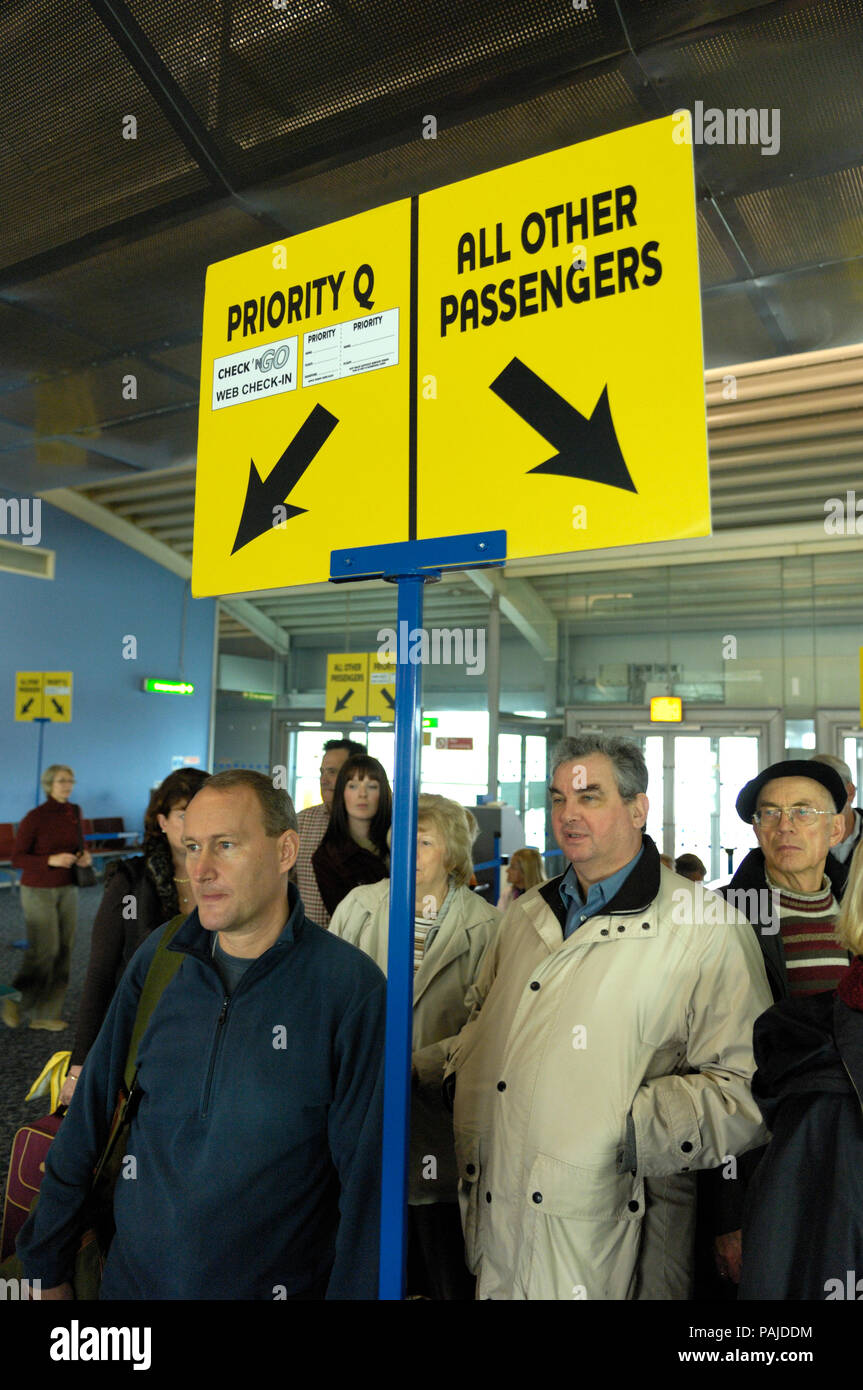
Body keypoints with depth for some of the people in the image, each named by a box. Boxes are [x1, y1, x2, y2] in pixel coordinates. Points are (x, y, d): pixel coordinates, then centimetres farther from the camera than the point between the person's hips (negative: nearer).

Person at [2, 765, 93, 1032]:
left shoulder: (74, 812, 4)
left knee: (64, 950, 4)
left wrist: (85, 855, -4)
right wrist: (51, 860, -24)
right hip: (39, 890, -6)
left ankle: (45, 1014, 15)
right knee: (45, 949, -7)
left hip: (68, 890, 6)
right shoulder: (35, 817, -12)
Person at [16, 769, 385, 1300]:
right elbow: (88, 1122, 2)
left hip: (276, 1283, -3)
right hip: (132, 1276, 4)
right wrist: (47, 1269, 7)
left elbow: (367, 1178, -15)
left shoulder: (352, 988, -19)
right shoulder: (157, 961, -6)